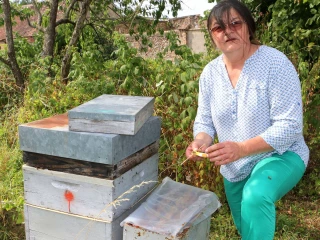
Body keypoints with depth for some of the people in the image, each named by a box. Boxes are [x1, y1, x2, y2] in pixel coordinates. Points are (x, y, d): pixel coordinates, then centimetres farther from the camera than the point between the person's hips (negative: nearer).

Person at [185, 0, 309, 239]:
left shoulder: (275, 63, -21)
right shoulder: (210, 72, -5)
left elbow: (289, 126, -25)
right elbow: (204, 120, 2)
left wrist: (241, 149, -36)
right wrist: (202, 141, -21)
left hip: (280, 155, -5)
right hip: (235, 167, 6)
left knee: (256, 197, -36)